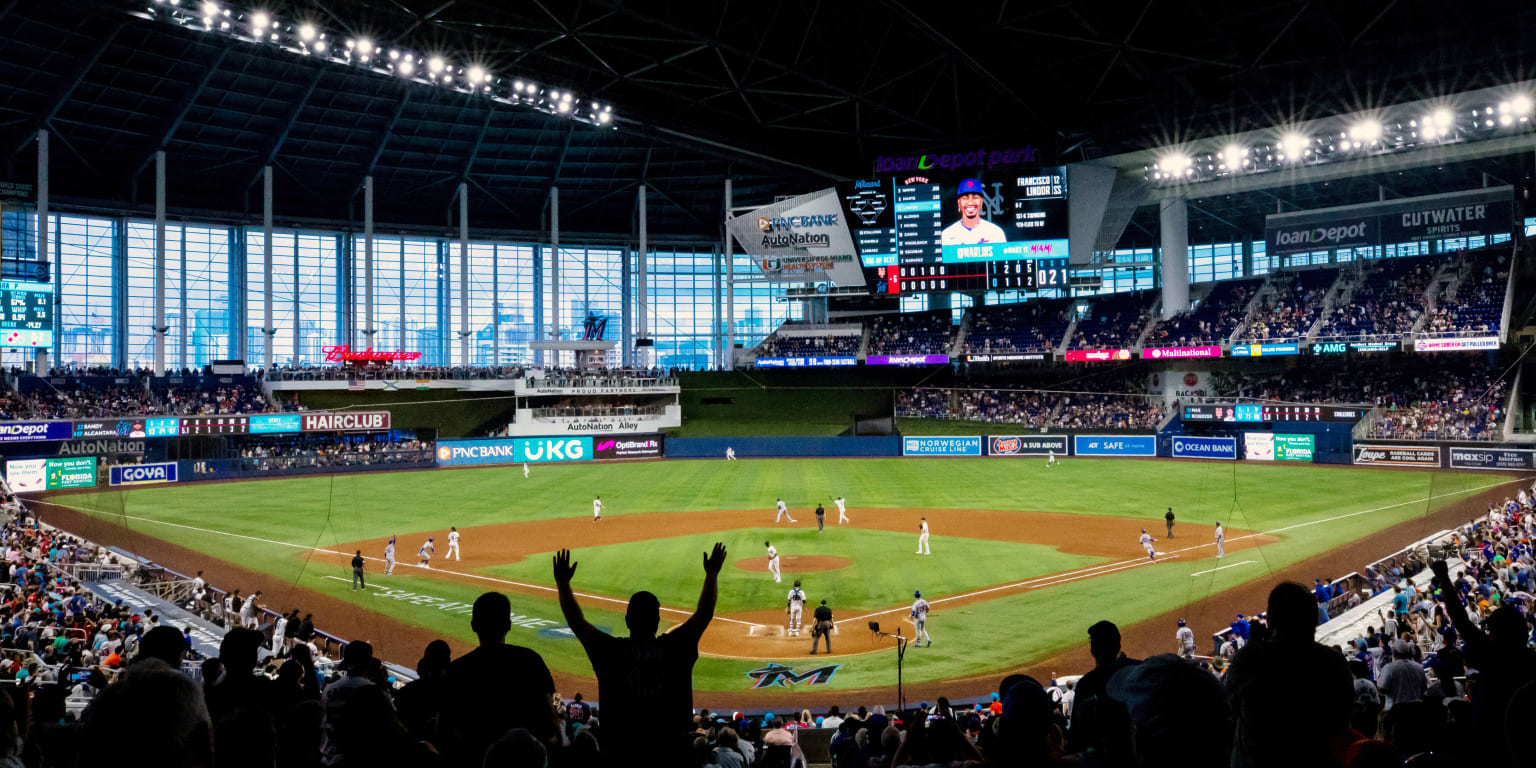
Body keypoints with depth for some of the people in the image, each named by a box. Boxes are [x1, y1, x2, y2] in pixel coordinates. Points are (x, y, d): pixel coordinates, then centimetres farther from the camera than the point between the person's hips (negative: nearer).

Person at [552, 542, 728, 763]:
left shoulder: (610, 651, -7)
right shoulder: (675, 647, -5)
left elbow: (576, 623, 0)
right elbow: (705, 613, 4)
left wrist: (563, 583, 8)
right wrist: (712, 574, 13)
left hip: (623, 747, 0)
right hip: (672, 746, 0)